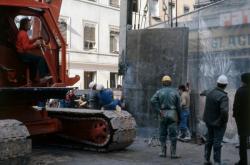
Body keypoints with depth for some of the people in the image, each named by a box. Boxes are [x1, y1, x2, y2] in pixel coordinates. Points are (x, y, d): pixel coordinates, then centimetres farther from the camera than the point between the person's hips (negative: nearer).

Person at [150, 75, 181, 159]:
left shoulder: (159, 91, 3)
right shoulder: (175, 92, 2)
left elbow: (153, 101, -13)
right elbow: (178, 105, 1)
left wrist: (159, 111, -9)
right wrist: (179, 116, 10)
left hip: (163, 114, 1)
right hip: (172, 114, -1)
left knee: (163, 134, 12)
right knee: (173, 134, 0)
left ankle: (163, 152, 13)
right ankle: (173, 153, -1)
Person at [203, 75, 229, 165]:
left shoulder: (209, 93, -2)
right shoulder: (223, 96, -24)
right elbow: (224, 111, -34)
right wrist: (225, 121, -18)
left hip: (209, 121, 7)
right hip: (219, 123, -7)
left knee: (209, 140, 19)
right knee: (217, 143, 1)